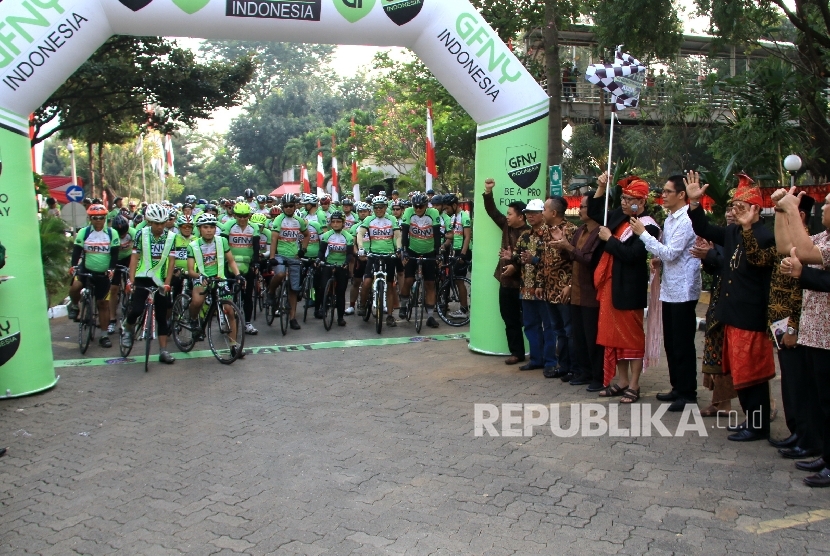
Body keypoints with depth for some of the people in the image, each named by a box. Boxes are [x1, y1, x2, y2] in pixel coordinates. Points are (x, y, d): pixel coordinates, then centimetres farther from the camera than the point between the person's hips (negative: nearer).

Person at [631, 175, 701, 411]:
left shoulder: (686, 221, -15)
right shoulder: (669, 219, 13)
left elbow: (670, 253, -20)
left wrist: (643, 233, -15)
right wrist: (659, 260, 2)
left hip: (683, 291, -9)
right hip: (669, 288, 9)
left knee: (683, 344, -1)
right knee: (670, 343, 15)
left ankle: (688, 393, 9)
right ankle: (677, 387, 26)